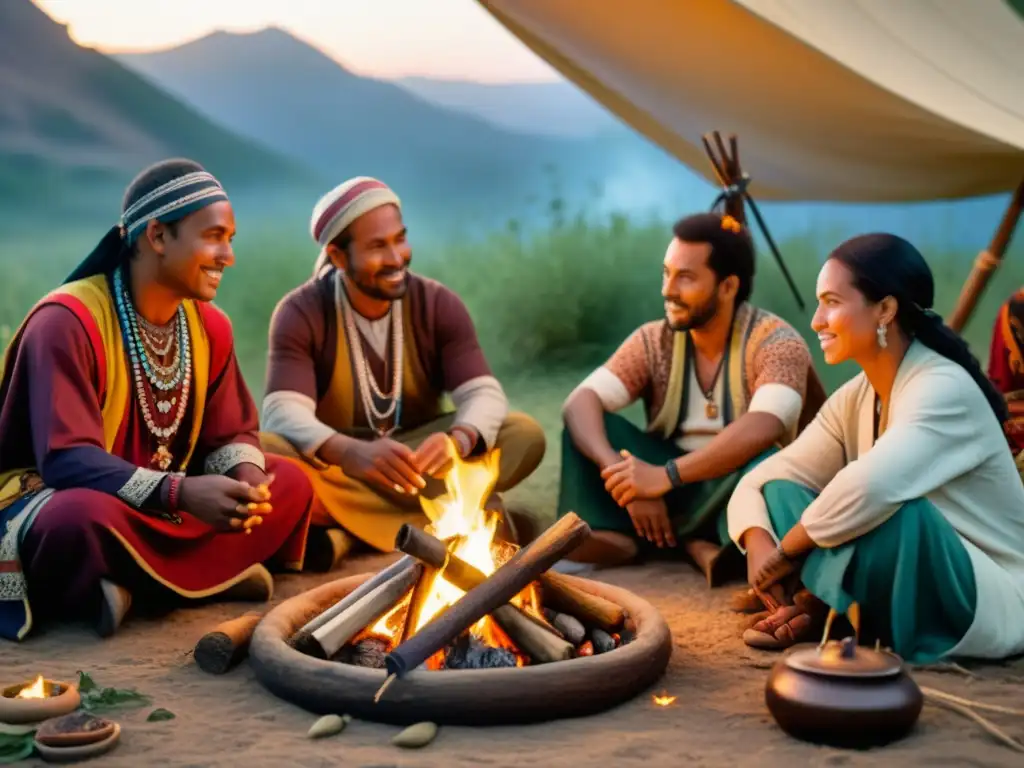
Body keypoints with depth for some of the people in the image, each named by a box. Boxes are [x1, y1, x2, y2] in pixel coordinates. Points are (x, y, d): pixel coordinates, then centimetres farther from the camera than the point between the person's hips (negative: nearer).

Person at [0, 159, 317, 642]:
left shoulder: (209, 325, 1)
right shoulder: (67, 321, -21)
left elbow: (230, 434, 6)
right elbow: (65, 459, -27)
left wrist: (246, 476, -19)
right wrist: (180, 493, -40)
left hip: (163, 507, 8)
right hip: (51, 503, -8)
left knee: (290, 484, -8)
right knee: (88, 515, -43)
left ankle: (129, 586, -15)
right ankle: (213, 573, -19)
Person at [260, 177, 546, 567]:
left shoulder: (439, 304, -7)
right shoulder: (300, 313, -13)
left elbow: (483, 393, -16)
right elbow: (283, 414, -27)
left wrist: (459, 440, -42)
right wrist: (354, 453, -49)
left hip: (418, 455, 2)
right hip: (337, 463, -2)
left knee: (525, 436, -22)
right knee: (268, 451, -34)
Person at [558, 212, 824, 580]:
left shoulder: (775, 342, -16)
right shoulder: (653, 341, -3)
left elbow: (764, 428, -35)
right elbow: (579, 402, -16)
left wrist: (667, 475, -42)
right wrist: (618, 472, -36)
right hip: (673, 486, 4)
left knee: (767, 460, -37)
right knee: (589, 423, -15)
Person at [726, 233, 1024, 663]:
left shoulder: (943, 388, -23)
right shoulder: (854, 399, 2)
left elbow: (869, 488, -41)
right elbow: (763, 479, 0)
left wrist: (786, 551, -26)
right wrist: (759, 545, -22)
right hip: (906, 590, 8)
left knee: (891, 508, -37)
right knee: (780, 492, -4)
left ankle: (818, 608, -13)